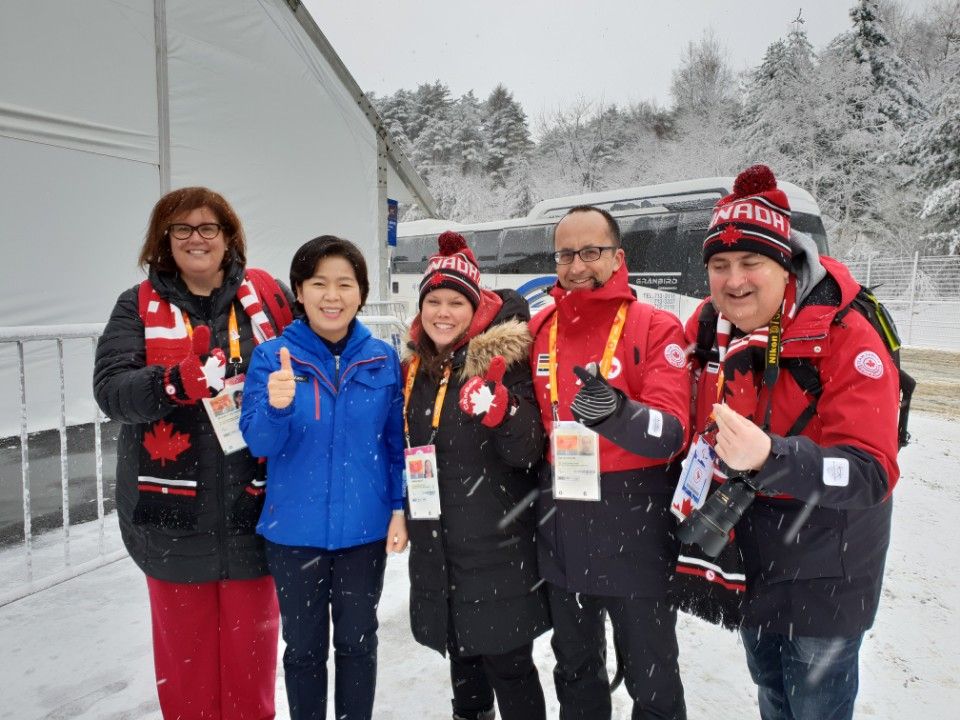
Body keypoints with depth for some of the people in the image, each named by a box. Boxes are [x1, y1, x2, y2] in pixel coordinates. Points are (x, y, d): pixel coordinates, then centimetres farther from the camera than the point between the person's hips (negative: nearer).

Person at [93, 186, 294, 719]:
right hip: (175, 510, 0)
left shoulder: (267, 296, 2)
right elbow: (109, 387, -10)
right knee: (185, 641, 14)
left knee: (251, 638, 15)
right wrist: (178, 382, -28)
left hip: (252, 505, 0)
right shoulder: (139, 306, 2)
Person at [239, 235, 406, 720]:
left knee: (357, 642, 18)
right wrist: (276, 407, -33)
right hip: (295, 531, -1)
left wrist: (399, 509, -3)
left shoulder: (382, 359, -4)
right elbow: (259, 443, -13)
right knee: (303, 646, 17)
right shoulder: (272, 357, -8)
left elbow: (396, 442, 3)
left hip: (365, 529, 1)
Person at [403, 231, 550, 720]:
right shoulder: (414, 368, 7)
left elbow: (529, 452, -17)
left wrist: (498, 409, -34)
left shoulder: (500, 361, -11)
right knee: (460, 651, 22)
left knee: (507, 661, 3)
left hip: (498, 547, -6)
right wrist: (406, 515, 19)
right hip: (435, 546, 6)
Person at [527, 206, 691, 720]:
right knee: (574, 668, 24)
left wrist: (617, 413, -39)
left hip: (635, 531, -4)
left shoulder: (656, 328, -11)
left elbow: (671, 433, -21)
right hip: (561, 533, 5)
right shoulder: (538, 329, 3)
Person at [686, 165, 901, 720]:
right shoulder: (709, 324, -7)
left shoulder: (847, 337, -23)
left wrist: (769, 457, -48)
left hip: (823, 580, -5)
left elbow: (871, 474, -31)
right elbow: (694, 427, 8)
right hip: (747, 559, 5)